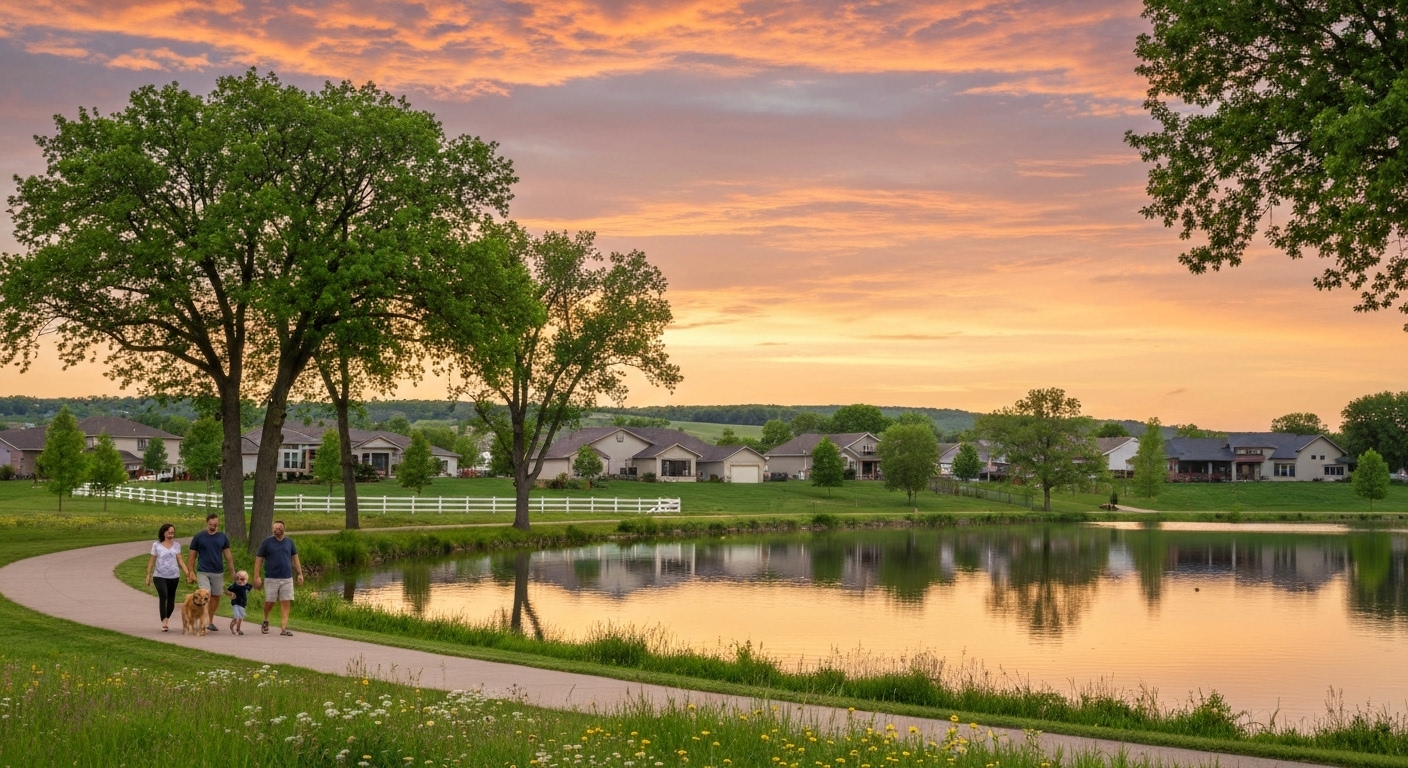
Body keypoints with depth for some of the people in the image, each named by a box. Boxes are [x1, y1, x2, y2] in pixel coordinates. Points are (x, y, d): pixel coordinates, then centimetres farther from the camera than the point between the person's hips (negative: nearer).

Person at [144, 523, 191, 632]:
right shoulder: (156, 545, 1)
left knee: (171, 598, 8)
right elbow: (152, 561, 6)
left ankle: (166, 620, 24)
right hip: (159, 576, -3)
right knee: (163, 596, -19)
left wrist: (187, 572, -8)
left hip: (174, 576, 3)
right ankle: (164, 622, -23)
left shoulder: (176, 545, 6)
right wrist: (148, 575, 3)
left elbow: (180, 560, 4)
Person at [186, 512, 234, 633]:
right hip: (203, 572, -3)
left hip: (218, 572, 3)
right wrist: (190, 573, -3)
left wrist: (232, 571, 6)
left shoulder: (223, 537, 4)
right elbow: (192, 556, 1)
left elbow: (228, 555, 10)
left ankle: (210, 621, 21)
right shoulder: (198, 537, -3)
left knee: (216, 597, 8)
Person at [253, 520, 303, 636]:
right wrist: (256, 576, -8)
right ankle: (266, 621, 32)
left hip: (287, 579, 2)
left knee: (286, 603, -3)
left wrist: (300, 574, 7)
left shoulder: (289, 542, 8)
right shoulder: (267, 542, -1)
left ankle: (284, 628, -2)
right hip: (271, 579, -2)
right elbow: (258, 560, -1)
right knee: (269, 602, 4)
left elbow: (295, 558, 14)